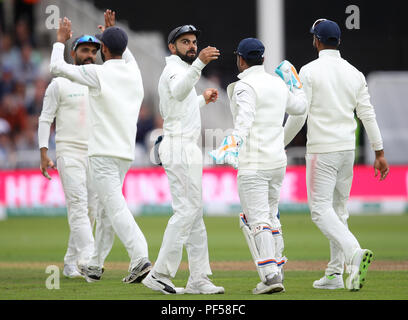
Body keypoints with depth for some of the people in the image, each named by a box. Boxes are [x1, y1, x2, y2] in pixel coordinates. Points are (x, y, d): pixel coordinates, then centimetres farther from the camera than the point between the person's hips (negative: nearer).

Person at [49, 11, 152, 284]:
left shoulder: (99, 73, -11)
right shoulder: (134, 73, 9)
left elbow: (57, 67, -3)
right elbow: (127, 57, 36)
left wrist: (61, 40, 12)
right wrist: (113, 32, 41)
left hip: (104, 154, -8)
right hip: (126, 152, 8)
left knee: (116, 208, -13)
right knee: (107, 208, 17)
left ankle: (141, 259, -27)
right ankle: (96, 266, 24)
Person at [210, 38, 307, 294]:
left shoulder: (245, 86, -10)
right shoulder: (278, 84, 13)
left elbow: (245, 121, -26)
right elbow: (300, 107, 31)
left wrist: (233, 147, -41)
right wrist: (297, 84, 49)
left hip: (253, 164, -8)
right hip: (278, 160, 8)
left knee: (257, 221, -10)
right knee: (270, 216, 18)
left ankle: (271, 276, -20)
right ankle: (277, 271, 22)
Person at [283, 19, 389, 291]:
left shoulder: (310, 72, -8)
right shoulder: (354, 73, 8)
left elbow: (298, 116, -11)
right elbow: (367, 114, 5)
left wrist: (281, 143, 2)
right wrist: (379, 152, 7)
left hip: (322, 151, -6)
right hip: (348, 149, 6)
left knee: (321, 208, -7)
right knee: (338, 209, 14)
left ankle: (354, 252, -31)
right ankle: (335, 274, 16)